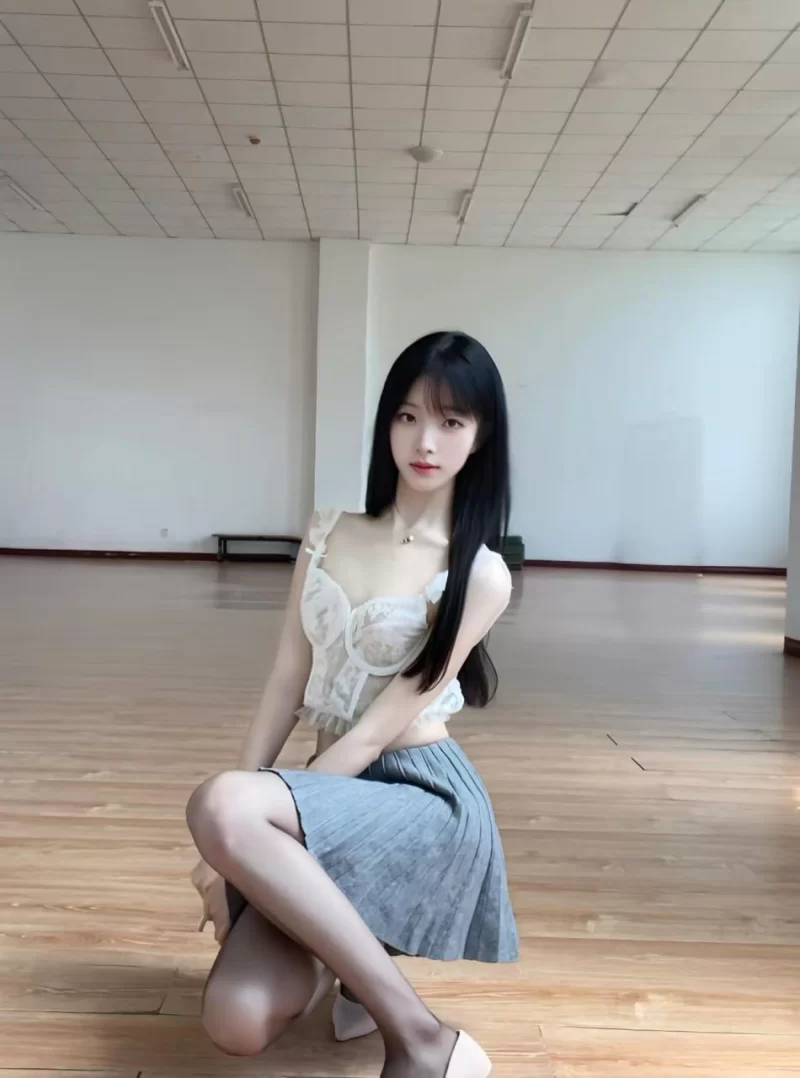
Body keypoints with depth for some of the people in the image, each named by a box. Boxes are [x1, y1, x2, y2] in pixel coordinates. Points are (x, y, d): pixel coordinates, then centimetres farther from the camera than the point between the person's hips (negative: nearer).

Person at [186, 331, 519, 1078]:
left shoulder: (479, 574, -9)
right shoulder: (328, 534, 7)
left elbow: (377, 730, -12)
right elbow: (287, 683, 5)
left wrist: (230, 828, -11)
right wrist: (230, 845, 0)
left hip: (421, 794, -5)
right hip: (332, 790, 5)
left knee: (219, 805, -33)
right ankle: (355, 962, 19)